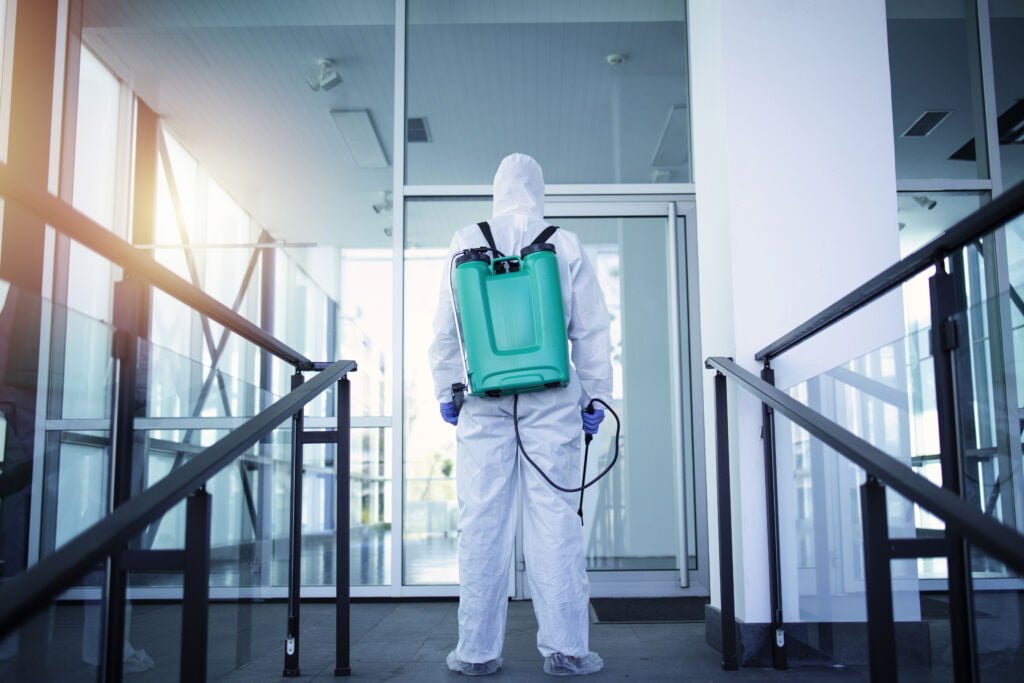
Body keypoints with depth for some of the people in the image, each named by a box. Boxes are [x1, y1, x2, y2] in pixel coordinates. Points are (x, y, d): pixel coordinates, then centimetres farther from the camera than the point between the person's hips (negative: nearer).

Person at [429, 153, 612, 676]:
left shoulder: (466, 243, 6)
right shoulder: (566, 245, 5)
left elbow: (445, 327, 7)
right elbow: (591, 328, 5)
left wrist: (445, 390, 15)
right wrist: (595, 395, 11)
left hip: (484, 399, 1)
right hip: (551, 398, 0)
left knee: (482, 521, 3)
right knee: (554, 519, 1)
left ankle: (478, 649, 8)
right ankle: (564, 648, 4)